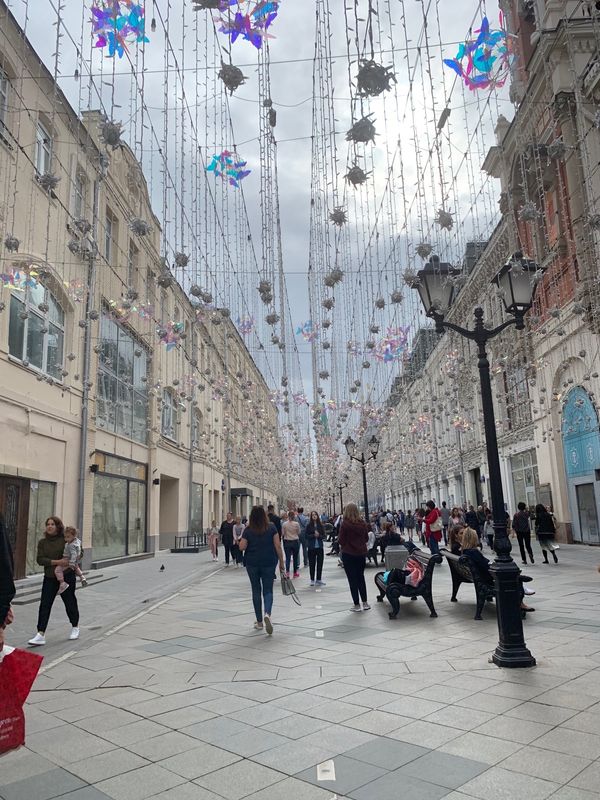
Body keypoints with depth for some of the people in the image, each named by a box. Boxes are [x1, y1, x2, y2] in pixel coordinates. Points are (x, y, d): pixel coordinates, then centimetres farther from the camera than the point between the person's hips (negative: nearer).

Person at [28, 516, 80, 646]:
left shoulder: (66, 539, -5)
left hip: (67, 576, -2)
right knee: (44, 605, -6)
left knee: (70, 602, 9)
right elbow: (40, 559, -9)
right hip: (50, 578, 2)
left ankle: (75, 627, 29)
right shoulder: (42, 542, 1)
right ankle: (40, 635, -6)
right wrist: (57, 562, -21)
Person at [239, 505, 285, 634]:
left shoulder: (248, 530, -4)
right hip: (269, 563, 0)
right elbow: (278, 546, -5)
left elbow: (242, 547, -7)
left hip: (252, 563, 1)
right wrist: (281, 562, 2)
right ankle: (267, 613, -21)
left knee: (256, 591, 12)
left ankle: (259, 622, 18)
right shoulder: (272, 528, -4)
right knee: (268, 590, 6)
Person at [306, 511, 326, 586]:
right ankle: (312, 580, 13)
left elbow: (323, 536, 5)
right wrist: (314, 535, -16)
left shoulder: (320, 525, 4)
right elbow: (306, 536, -3)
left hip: (320, 546, 2)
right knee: (312, 564, 2)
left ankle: (318, 580, 14)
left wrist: (319, 535, -14)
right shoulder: (309, 525, -1)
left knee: (320, 563, 4)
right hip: (311, 547, -2)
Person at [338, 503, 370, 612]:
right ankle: (365, 603, 20)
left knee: (352, 580, 5)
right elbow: (366, 538, 7)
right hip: (361, 553, 4)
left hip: (348, 554, -4)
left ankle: (357, 605, 8)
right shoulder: (363, 523, -3)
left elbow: (341, 540, -11)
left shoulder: (345, 524, -16)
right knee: (361, 577, 18)